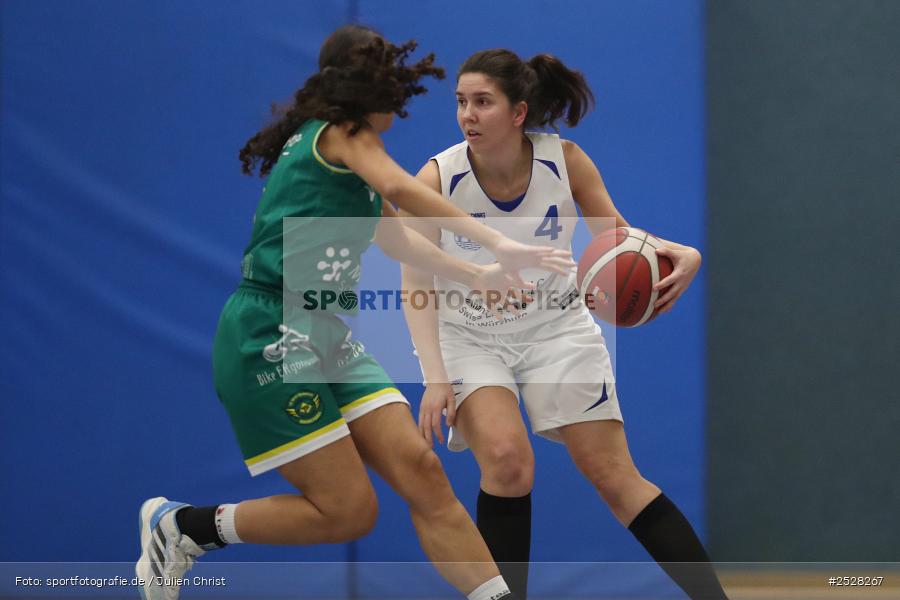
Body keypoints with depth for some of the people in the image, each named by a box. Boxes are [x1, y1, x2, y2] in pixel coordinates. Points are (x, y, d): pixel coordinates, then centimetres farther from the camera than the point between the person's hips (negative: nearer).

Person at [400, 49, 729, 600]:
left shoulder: (565, 160, -14)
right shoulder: (437, 178, -17)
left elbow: (615, 233, 0)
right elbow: (416, 286, -14)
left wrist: (680, 255, -20)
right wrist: (435, 376, -25)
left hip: (556, 327, 1)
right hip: (470, 337, -1)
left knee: (616, 477, -5)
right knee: (507, 457, -26)